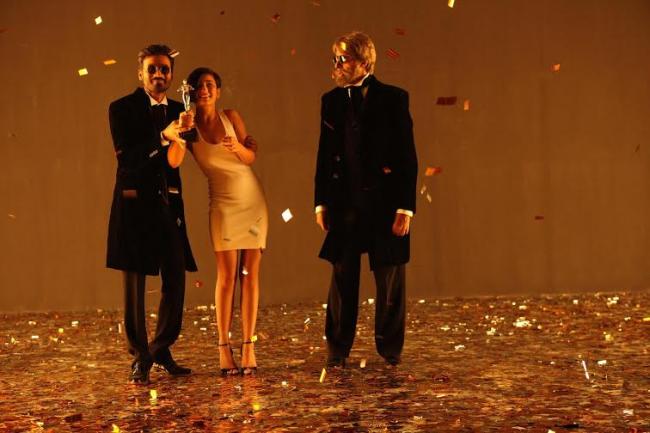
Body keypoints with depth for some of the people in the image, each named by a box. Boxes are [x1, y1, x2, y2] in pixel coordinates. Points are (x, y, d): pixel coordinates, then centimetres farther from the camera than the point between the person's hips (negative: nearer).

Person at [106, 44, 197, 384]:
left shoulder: (176, 110, 12)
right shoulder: (122, 109, -4)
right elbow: (126, 157, -17)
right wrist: (163, 137, -26)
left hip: (168, 204, 5)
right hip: (135, 204, -5)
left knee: (176, 281, 5)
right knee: (134, 285, 1)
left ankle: (161, 350, 21)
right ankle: (140, 358, 10)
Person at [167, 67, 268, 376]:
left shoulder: (231, 117, 1)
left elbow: (251, 158, -2)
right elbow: (174, 162, -20)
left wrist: (238, 147, -23)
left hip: (253, 200, 2)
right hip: (223, 203, -1)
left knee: (250, 273, -2)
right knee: (227, 275, -8)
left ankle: (248, 346, 0)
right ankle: (224, 347, -5)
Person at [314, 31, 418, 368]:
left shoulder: (392, 99, -3)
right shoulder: (331, 101, 8)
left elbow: (407, 156, -5)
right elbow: (325, 155, 11)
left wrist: (405, 207, -10)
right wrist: (321, 202, 5)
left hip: (384, 202, -3)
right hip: (344, 204, 3)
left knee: (390, 279, 5)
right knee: (342, 277, 6)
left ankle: (390, 350, 17)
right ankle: (337, 351, 14)